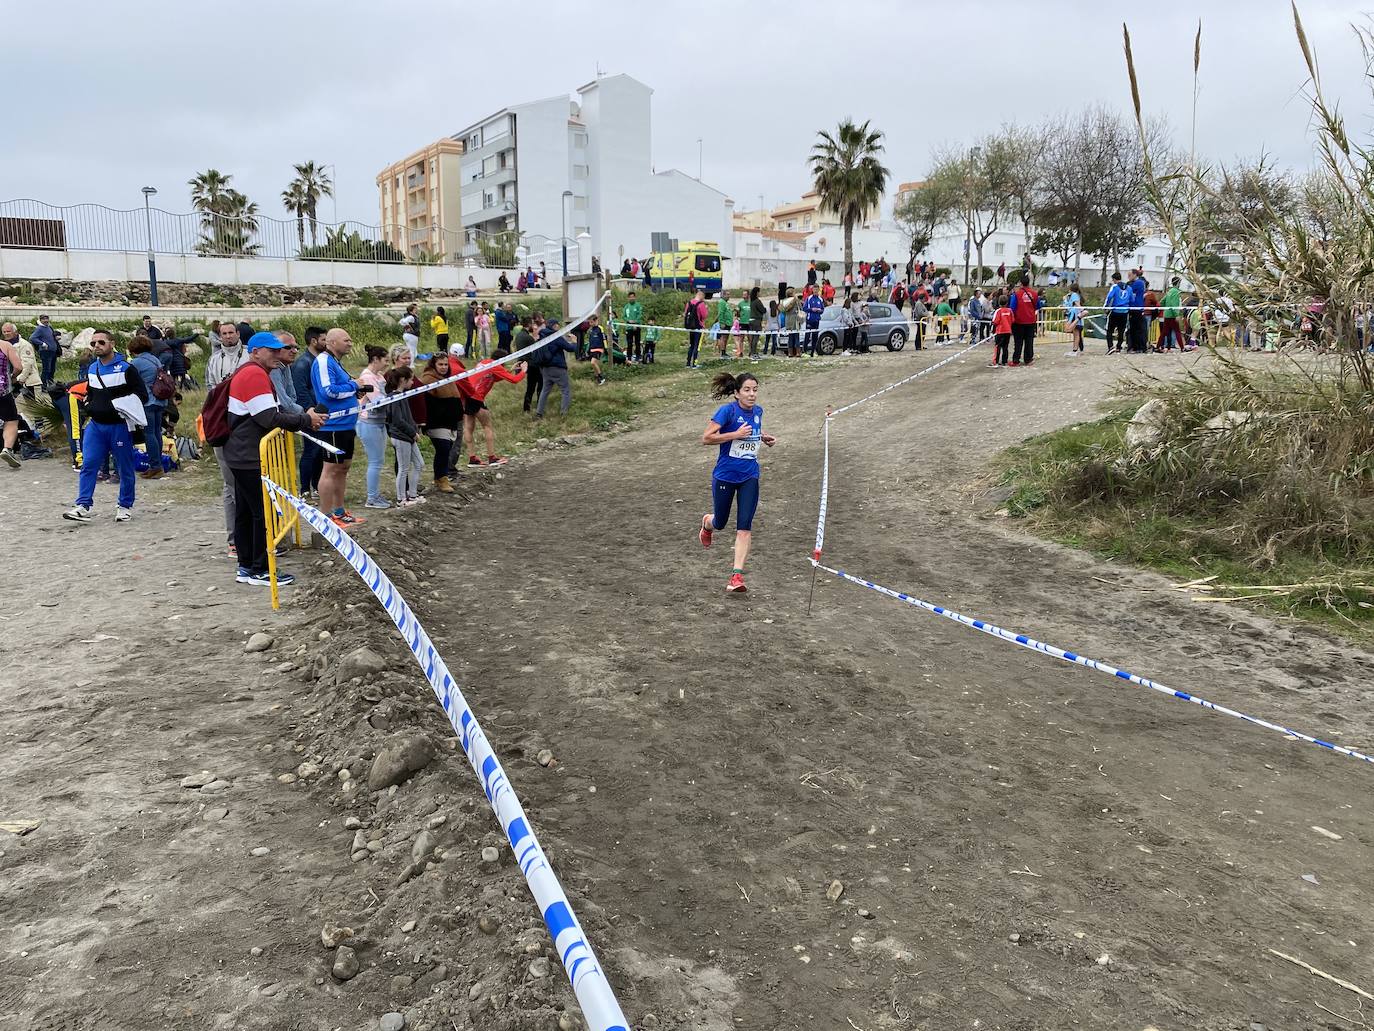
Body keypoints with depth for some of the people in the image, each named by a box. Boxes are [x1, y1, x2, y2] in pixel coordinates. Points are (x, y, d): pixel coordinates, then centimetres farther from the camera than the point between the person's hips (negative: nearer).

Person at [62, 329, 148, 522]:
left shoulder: (126, 368, -7)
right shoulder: (91, 369, 13)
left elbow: (142, 395, -7)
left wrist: (125, 406, -20)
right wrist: (89, 407, 14)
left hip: (119, 425, -5)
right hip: (95, 425, 5)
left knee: (125, 468, 4)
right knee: (88, 465, -4)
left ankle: (125, 506, 17)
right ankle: (83, 506, -5)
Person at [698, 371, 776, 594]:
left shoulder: (758, 411, 3)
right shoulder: (727, 410, -16)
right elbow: (706, 439, -21)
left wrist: (764, 438, 6)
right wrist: (736, 434, -26)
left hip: (749, 476, 4)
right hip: (725, 475, -3)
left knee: (744, 527, -7)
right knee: (720, 523, 15)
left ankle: (737, 575, -6)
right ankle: (707, 523, 53)